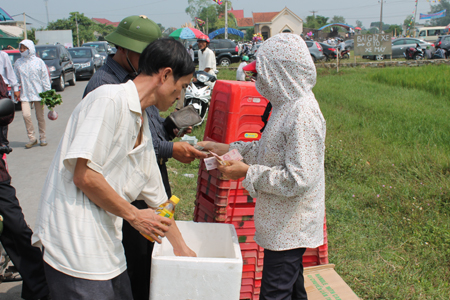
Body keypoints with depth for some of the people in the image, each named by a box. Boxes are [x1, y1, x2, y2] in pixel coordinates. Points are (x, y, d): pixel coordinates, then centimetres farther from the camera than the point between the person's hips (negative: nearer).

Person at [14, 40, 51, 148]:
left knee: (40, 117, 6)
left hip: (38, 93, -1)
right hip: (25, 94, 2)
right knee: (26, 115, -12)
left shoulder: (39, 62, 1)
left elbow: (45, 78, 2)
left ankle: (42, 138, 20)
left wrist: (47, 92, -2)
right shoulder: (18, 63, 6)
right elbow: (16, 78, 13)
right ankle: (31, 138, 1)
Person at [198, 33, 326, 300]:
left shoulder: (303, 114, -25)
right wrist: (229, 149, 7)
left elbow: (298, 179, -27)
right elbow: (270, 150, 15)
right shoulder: (288, 104, 5)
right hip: (284, 223, 9)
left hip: (289, 227, -9)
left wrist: (248, 173, -20)